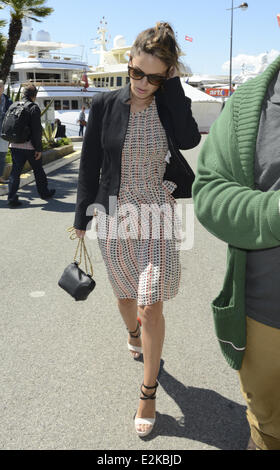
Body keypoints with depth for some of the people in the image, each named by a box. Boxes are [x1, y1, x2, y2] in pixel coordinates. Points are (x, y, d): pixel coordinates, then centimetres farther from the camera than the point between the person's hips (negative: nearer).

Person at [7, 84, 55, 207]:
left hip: (15, 146, 5)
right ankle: (44, 192, 27)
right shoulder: (34, 108, -9)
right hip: (30, 146, -5)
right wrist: (39, 148, -11)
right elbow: (37, 130, -14)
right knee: (38, 170, 12)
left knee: (15, 172, 5)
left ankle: (12, 197, 0)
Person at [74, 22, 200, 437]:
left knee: (152, 308, -3)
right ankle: (133, 335, 54)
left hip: (156, 219, -1)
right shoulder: (105, 105, -4)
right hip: (114, 218, 1)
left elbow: (188, 139, -23)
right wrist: (82, 218, 5)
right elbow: (90, 164, 1)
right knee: (124, 296, 19)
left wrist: (171, 83, -18)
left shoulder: (169, 105, -3)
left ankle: (149, 391, 16)